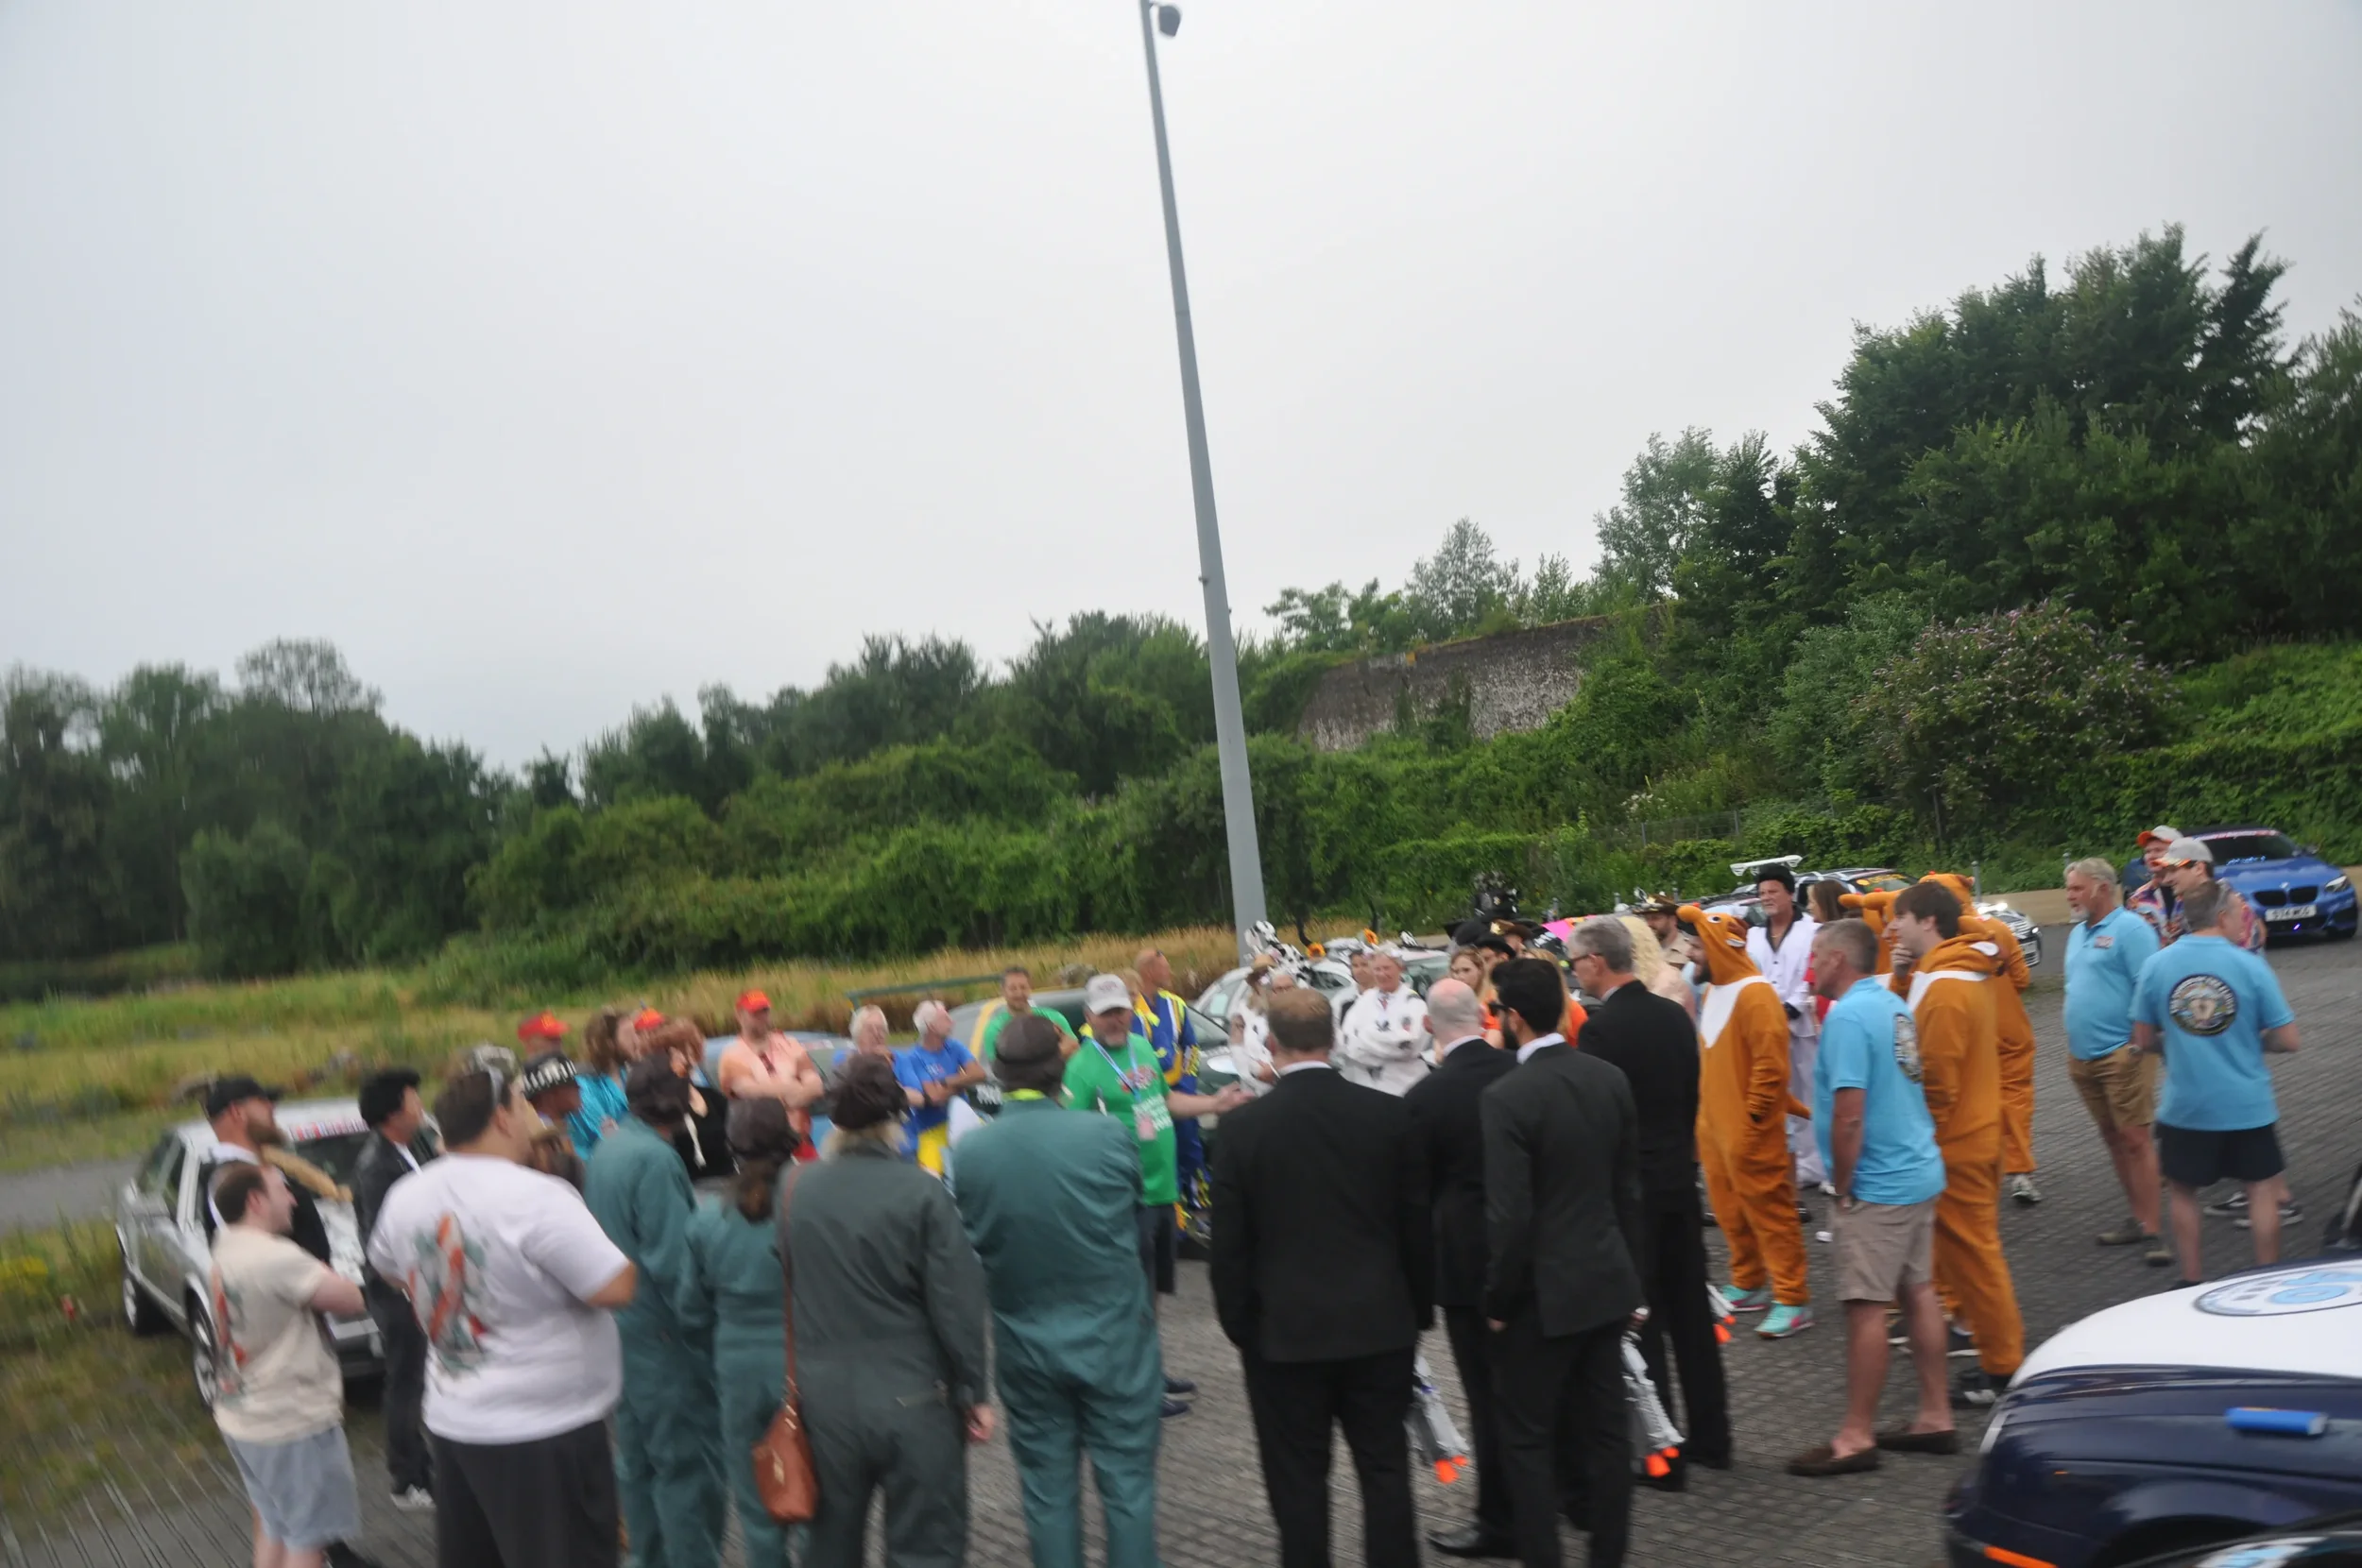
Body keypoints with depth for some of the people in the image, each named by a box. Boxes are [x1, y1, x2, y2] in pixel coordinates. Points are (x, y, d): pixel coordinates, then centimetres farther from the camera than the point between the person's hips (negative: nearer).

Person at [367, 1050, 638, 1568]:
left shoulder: (405, 1197, 1)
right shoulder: (537, 1199, -22)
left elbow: (387, 1268, 21)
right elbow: (616, 1288, -22)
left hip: (452, 1423, 7)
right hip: (545, 1431, -7)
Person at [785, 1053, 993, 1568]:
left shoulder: (798, 1189, -3)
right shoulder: (921, 1192, -14)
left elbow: (787, 1293, 6)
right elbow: (956, 1303, -12)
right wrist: (974, 1391, -3)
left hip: (824, 1394, 4)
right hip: (912, 1394, -4)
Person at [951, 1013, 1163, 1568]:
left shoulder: (969, 1152, -11)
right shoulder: (1106, 1134, -17)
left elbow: (973, 1244, -1)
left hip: (1026, 1345, 2)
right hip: (1113, 1337, -2)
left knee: (1048, 1492, 14)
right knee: (1127, 1485, 10)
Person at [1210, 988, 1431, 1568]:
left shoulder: (1244, 1129, -11)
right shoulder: (1390, 1115, -6)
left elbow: (1229, 1246, -6)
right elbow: (1418, 1225, 1)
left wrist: (1239, 1325, 7)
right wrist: (1418, 1310, 13)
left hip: (1286, 1331, -2)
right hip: (1381, 1324, 2)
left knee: (1299, 1479, 9)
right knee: (1385, 1470, 13)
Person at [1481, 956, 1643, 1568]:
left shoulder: (1505, 1098, -21)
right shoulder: (1611, 1079, 0)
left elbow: (1507, 1215, -21)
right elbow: (1629, 1189, 8)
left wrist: (1497, 1299, -8)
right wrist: (1629, 1269, 17)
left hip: (1543, 1291, -7)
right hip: (1607, 1280, 7)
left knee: (1529, 1438, 7)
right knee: (1606, 1425, 15)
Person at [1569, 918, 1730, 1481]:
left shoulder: (1601, 1028, -18)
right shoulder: (1675, 1015, 4)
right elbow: (1692, 1097, 12)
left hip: (1628, 1187, -7)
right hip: (1680, 1178, 7)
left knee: (1640, 1319, 2)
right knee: (1691, 1312, 15)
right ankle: (1711, 1437, 24)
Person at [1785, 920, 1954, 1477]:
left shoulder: (1848, 1017, -19)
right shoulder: (1894, 1006, 9)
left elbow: (1849, 1117, -24)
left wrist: (1842, 1189, -12)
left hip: (1877, 1185, -9)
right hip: (1919, 1171, 9)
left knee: (1866, 1307, -2)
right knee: (1918, 1291, 16)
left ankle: (1857, 1437, 6)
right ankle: (1936, 1417, 25)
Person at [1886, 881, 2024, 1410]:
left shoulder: (1944, 988, -23)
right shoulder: (1965, 971, 8)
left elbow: (1938, 1081, -23)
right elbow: (1910, 1025, 13)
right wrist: (1902, 977, -3)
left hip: (1954, 1143, -10)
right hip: (1977, 1132, 10)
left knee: (1970, 1253, 1)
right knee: (1977, 1247, 19)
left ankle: (2001, 1370, 10)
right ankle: (2005, 1353, 29)